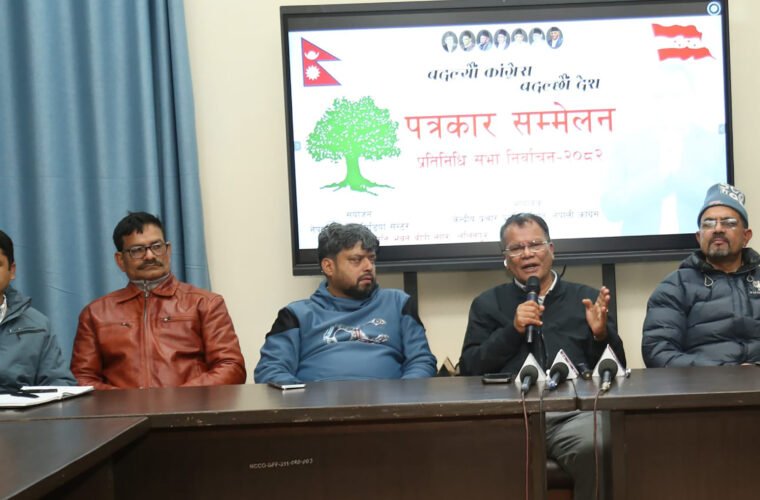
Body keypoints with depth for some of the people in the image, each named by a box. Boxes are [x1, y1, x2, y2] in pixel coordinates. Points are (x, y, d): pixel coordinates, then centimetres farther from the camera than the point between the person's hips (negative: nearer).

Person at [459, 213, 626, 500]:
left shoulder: (586, 297, 19)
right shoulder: (487, 303, 20)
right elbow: (468, 370, 10)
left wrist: (601, 333, -5)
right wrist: (512, 331, -2)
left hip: (574, 410, 1)